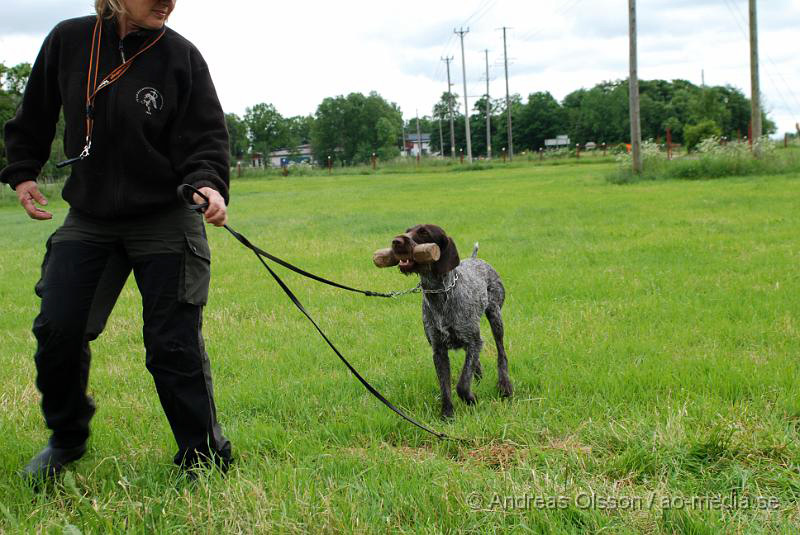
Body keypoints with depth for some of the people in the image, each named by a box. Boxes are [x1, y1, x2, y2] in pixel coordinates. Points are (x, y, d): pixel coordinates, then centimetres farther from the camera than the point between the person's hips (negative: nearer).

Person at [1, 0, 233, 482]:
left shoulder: (181, 57, -10)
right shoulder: (68, 41, -4)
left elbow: (205, 139, -11)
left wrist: (208, 185, -29)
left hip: (166, 221, -3)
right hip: (88, 219, 3)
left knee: (173, 345, -4)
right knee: (57, 329, -1)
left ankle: (205, 459, 11)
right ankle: (67, 439, 24)